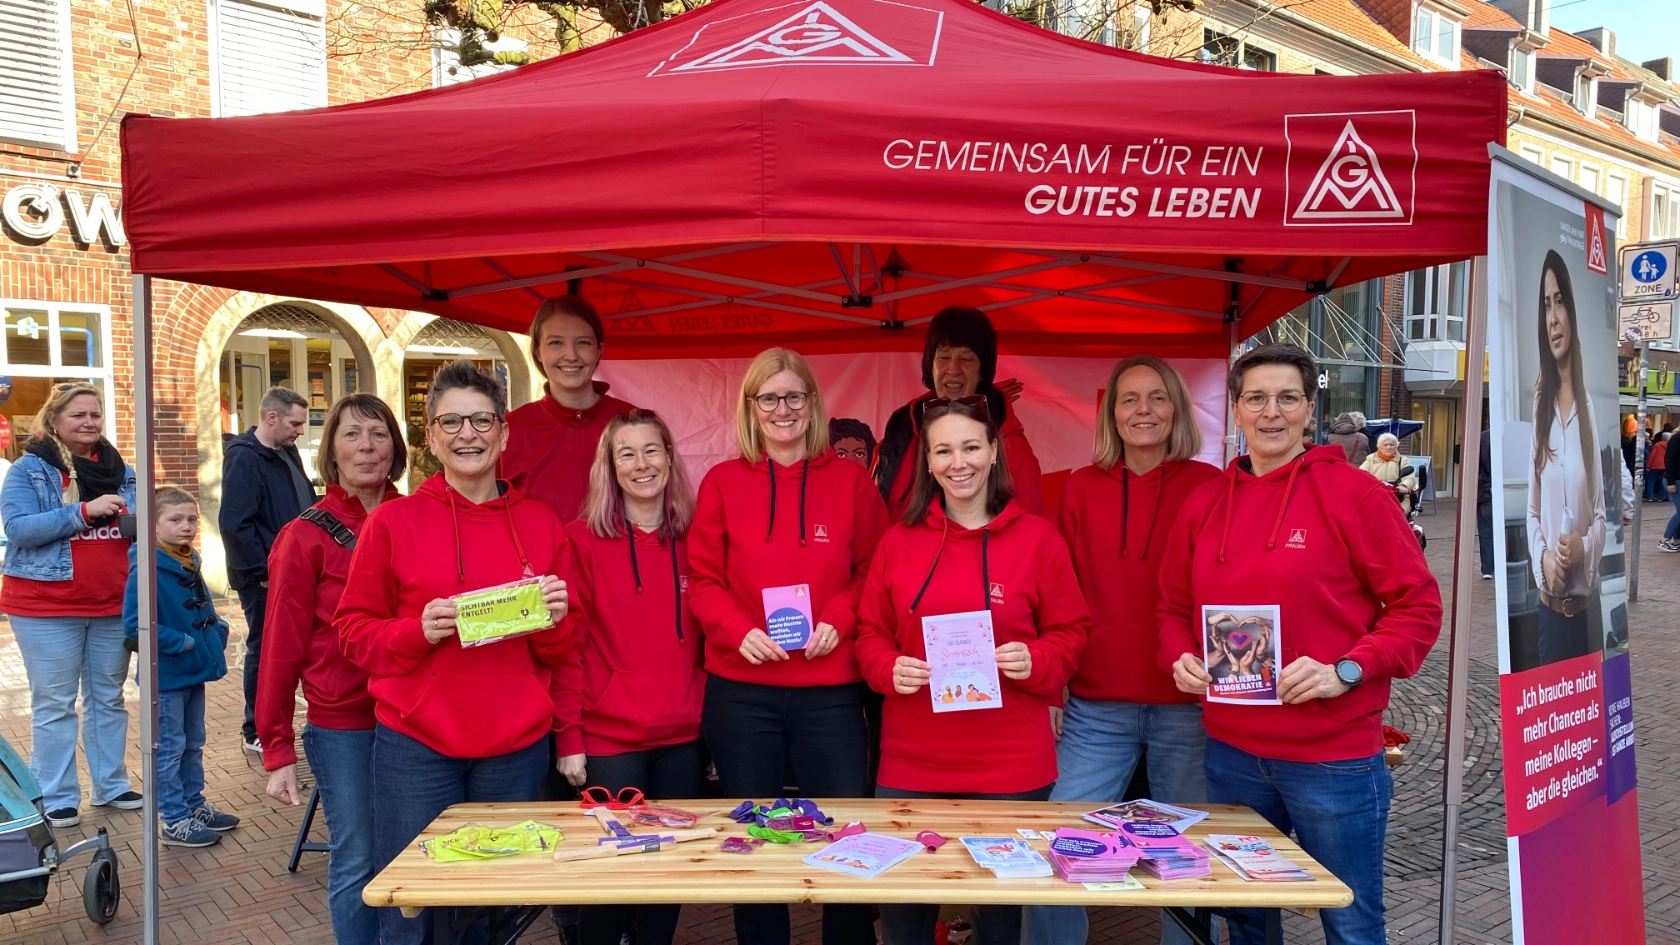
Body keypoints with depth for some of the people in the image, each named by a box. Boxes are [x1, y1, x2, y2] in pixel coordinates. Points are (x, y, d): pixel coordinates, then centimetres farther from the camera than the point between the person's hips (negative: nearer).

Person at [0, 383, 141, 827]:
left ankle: (110, 785, 25)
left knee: (109, 698, 13)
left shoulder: (121, 470, 9)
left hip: (113, 605, 5)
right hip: (47, 607, -4)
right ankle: (56, 798, 13)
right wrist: (84, 511, -24)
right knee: (55, 704, 2)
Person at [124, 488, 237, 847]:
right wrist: (181, 642, -22)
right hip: (166, 677, -8)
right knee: (169, 749, 3)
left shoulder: (190, 564, 6)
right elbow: (134, 624, -24)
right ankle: (174, 821, 12)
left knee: (193, 745, 19)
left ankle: (195, 805, 31)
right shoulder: (147, 570, -19)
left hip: (194, 672, 8)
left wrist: (218, 631, 1)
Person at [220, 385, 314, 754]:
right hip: (264, 579, -8)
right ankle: (256, 732, 15)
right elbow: (234, 523, -21)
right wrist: (262, 571, -18)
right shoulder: (243, 458, -15)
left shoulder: (288, 453, 11)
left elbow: (306, 504, 20)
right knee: (263, 651, 2)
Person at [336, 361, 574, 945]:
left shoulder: (541, 524, 7)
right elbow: (355, 632, 3)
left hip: (517, 748, 2)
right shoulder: (393, 521, 0)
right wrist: (419, 630, -14)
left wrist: (553, 622, -9)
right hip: (415, 748, -2)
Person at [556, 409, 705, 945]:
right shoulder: (584, 539, -3)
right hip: (609, 736, -3)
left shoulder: (692, 539, 7)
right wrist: (569, 737, -9)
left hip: (684, 736, 3)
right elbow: (567, 642, -5)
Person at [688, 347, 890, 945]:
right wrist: (738, 630, -14)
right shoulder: (722, 482, 3)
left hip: (830, 690, 0)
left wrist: (838, 620, -12)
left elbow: (872, 571, 5)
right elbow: (704, 580, 3)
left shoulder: (850, 480, 3)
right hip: (740, 691, 1)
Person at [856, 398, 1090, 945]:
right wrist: (888, 669, -11)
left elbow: (1071, 633, 3)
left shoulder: (1037, 538, -2)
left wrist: (1036, 662, -16)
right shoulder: (899, 541, 3)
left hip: (1010, 761, -1)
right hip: (912, 761, 2)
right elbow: (870, 632, 8)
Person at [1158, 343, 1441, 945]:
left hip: (1334, 756, -4)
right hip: (1231, 752, 5)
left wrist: (1346, 670, -19)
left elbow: (1417, 606, -7)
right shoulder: (1205, 504, 6)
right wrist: (1181, 659, -4)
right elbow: (1175, 607, 15)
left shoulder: (1355, 494, -7)